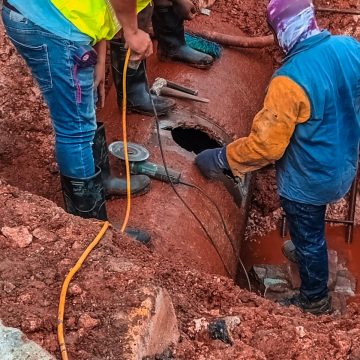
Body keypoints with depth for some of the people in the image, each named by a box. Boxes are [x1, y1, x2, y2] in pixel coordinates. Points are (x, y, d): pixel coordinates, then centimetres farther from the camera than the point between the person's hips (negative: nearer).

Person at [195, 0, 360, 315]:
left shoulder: (290, 79, -33)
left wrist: (222, 160, -13)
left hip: (309, 180, -6)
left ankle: (314, 301, 41)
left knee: (308, 239, 18)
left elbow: (267, 144, -27)